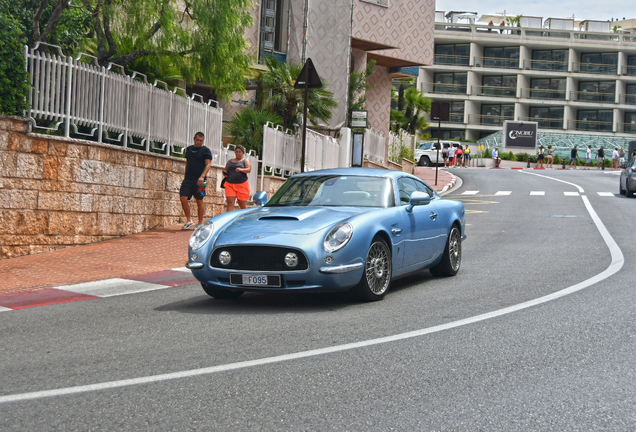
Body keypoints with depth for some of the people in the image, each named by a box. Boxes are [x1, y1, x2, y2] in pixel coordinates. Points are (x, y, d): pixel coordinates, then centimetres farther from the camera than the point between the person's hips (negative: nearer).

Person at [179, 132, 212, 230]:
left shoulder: (206, 150, 1)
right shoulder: (189, 149, 17)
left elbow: (208, 165, -8)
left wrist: (202, 176, -22)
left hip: (199, 180, -4)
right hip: (188, 179, 5)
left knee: (199, 201, 1)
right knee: (183, 198, -9)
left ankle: (200, 223, 9)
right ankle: (189, 220, 1)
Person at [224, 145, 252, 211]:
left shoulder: (245, 160, 10)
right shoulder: (229, 162, 20)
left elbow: (249, 169, -6)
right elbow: (225, 170, 29)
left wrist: (241, 169, -26)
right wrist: (225, 173, 4)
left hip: (242, 184, -2)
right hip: (230, 184, 2)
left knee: (243, 205, 3)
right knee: (230, 203, -14)